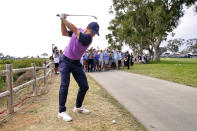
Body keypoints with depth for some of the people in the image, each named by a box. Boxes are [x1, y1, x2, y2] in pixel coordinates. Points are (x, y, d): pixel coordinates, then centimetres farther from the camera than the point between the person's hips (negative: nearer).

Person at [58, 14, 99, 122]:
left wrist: (64, 19, -15)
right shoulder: (78, 31, -4)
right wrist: (62, 21, -4)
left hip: (76, 63, 1)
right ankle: (62, 111, -8)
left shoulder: (88, 38, -16)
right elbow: (64, 33, 8)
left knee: (84, 86, 0)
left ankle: (78, 107, 21)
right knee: (64, 85, -15)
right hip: (65, 61, 0)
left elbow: (74, 29, -23)